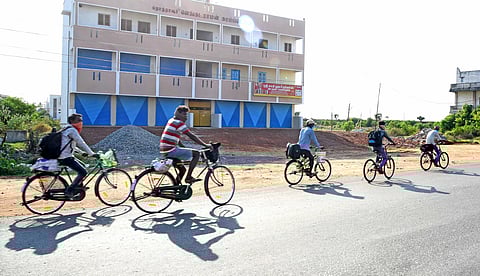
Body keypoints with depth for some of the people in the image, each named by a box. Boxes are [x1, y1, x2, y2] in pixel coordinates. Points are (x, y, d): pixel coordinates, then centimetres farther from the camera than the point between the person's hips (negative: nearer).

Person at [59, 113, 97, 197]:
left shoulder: (67, 129, 20)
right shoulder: (72, 130, -12)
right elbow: (81, 143, -16)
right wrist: (92, 153, -14)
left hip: (62, 156, 10)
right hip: (65, 157, -10)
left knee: (82, 169, 19)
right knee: (83, 172, -11)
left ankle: (78, 188, 21)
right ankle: (69, 191, -7)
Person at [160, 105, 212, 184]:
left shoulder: (171, 121, 18)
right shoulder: (178, 123, -12)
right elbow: (192, 136, -14)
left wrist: (185, 149, 23)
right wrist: (205, 145, -10)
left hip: (164, 152, 10)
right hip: (171, 151, -10)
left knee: (182, 169, 23)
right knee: (196, 153, -9)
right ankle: (188, 177, -7)